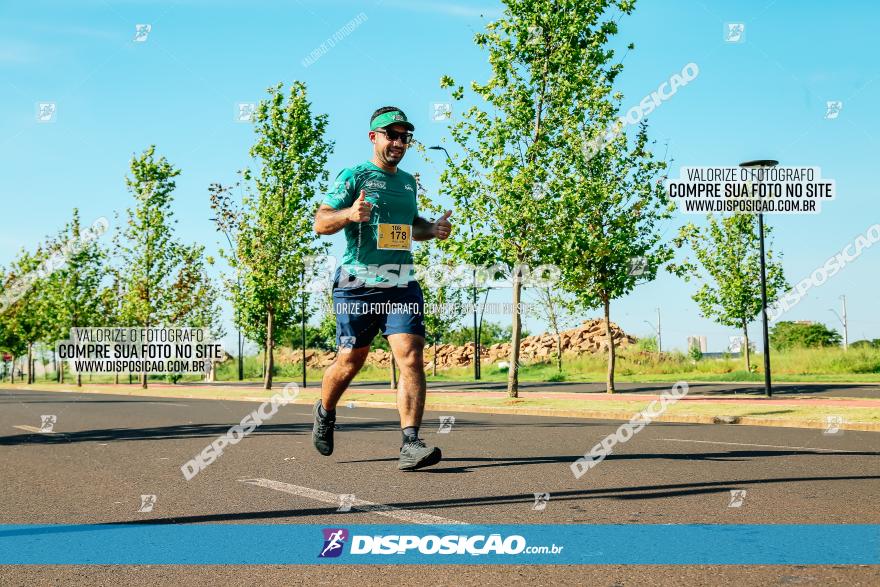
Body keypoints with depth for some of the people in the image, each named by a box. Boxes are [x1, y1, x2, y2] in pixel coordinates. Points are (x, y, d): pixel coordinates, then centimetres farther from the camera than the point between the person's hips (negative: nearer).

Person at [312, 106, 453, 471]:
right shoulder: (353, 176, -1)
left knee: (412, 358, -13)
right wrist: (349, 213, -27)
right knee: (350, 362, 7)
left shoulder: (408, 182, 18)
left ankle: (410, 444, -16)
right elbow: (320, 223, -7)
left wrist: (433, 229, 11)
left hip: (401, 285, 4)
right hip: (358, 286, -4)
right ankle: (325, 412, 38)